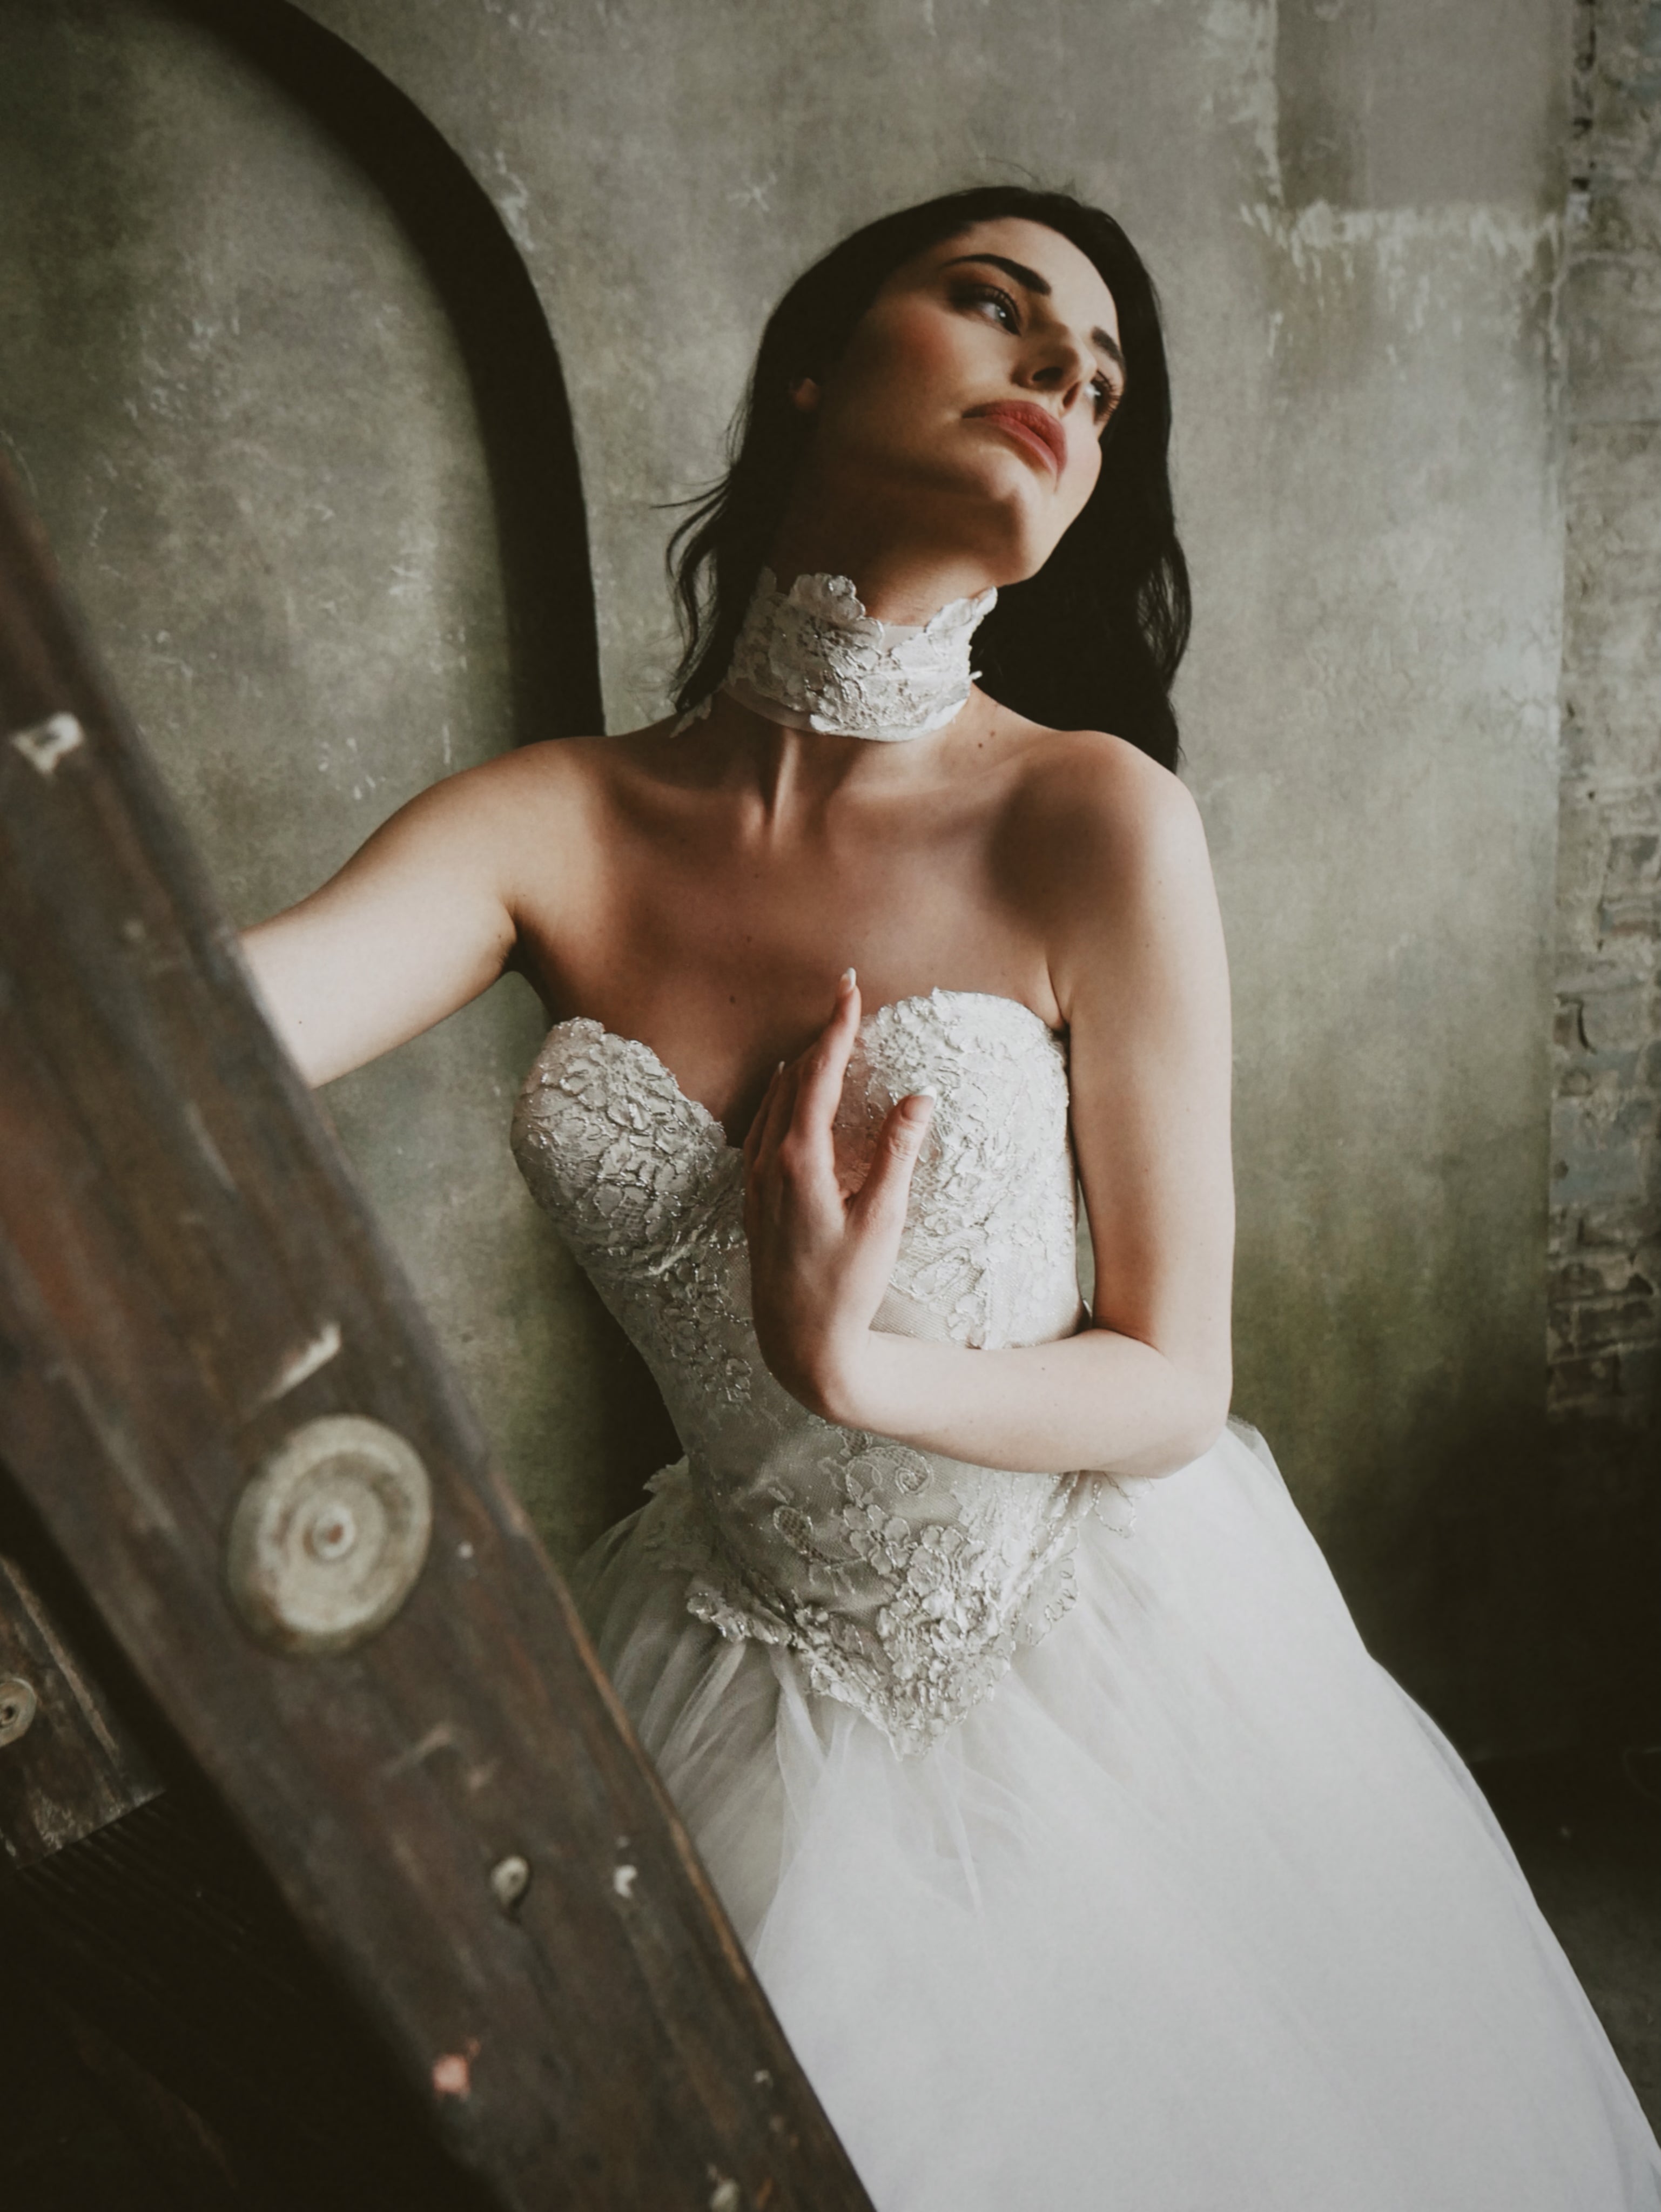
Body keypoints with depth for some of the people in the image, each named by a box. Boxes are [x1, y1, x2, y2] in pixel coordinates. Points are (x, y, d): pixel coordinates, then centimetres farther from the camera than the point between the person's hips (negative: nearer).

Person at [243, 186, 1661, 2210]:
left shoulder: (1092, 822, -18)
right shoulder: (552, 826, -12)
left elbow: (1172, 1385, -14)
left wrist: (852, 1367, -31)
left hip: (1096, 1664, -1)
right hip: (753, 1671, 2)